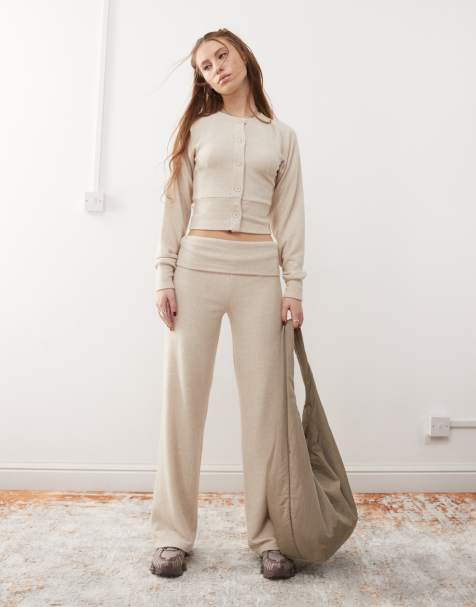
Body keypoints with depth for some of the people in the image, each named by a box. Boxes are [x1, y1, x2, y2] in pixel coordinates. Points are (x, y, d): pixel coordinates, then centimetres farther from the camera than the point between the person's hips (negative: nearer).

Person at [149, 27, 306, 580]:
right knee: (184, 398, -1)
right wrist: (165, 275, -2)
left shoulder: (282, 136, 15)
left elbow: (289, 215, 10)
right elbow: (177, 206, 8)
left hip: (260, 271, 1)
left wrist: (294, 285, 1)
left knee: (264, 401, 0)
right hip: (198, 264, 0)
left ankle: (267, 536, 12)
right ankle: (174, 535, 12)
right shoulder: (197, 129, 13)